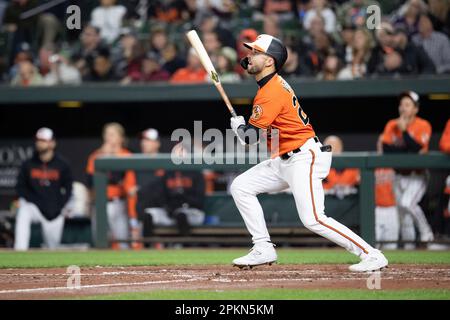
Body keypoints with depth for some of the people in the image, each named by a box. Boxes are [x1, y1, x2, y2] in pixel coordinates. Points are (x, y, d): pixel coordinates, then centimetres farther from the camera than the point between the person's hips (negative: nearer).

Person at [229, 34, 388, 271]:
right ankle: (263, 249, 10)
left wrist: (237, 125, 3)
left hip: (304, 158, -11)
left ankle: (371, 255, -16)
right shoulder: (272, 83, 11)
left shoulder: (271, 92, -18)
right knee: (240, 187, 9)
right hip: (283, 160, 11)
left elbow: (250, 137, -19)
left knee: (313, 220, -20)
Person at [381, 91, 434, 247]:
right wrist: (408, 150, -14)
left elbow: (417, 148, -20)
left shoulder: (423, 126, -7)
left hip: (417, 176, -5)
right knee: (403, 216, 5)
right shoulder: (392, 125, 5)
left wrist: (404, 130, -17)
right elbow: (386, 149, -6)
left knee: (407, 203, -26)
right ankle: (408, 244, 13)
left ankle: (426, 233, -12)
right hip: (399, 175, 5)